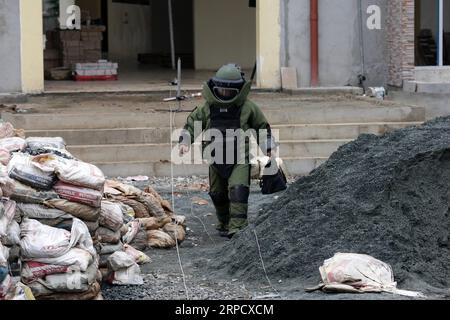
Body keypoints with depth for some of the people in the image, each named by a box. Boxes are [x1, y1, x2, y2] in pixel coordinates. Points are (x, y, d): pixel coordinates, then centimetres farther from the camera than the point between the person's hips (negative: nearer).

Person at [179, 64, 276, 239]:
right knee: (218, 194, 14)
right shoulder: (208, 108, 3)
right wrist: (185, 142, -6)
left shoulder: (247, 108, -2)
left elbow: (262, 127, 10)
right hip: (216, 159, 4)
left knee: (238, 190, -21)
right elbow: (192, 124, 10)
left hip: (240, 160, -4)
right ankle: (224, 224, 35)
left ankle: (237, 227, -23)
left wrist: (267, 150, 7)